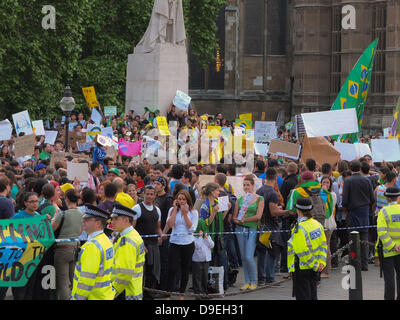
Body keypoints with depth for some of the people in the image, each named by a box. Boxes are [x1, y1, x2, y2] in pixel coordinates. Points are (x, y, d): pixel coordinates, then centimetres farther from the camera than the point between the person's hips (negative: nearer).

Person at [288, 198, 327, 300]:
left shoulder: (299, 228, -19)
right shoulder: (317, 224, 5)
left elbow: (303, 252, -22)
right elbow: (323, 245, 8)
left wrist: (315, 265, -13)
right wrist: (321, 262, 3)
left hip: (302, 268, -7)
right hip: (313, 270, 7)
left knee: (302, 296, -1)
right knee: (312, 295, 14)